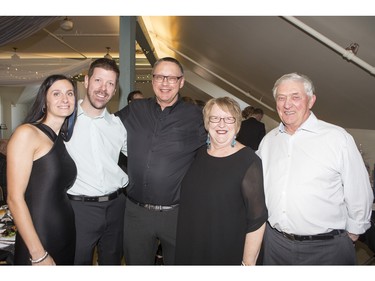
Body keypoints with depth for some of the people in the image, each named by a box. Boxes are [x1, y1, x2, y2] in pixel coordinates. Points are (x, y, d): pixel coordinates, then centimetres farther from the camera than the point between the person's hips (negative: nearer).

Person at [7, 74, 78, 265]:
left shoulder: (62, 141, 9)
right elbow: (15, 198, -16)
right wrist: (39, 255, -16)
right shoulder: (27, 133, -11)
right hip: (36, 246, -7)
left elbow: (58, 192, 11)